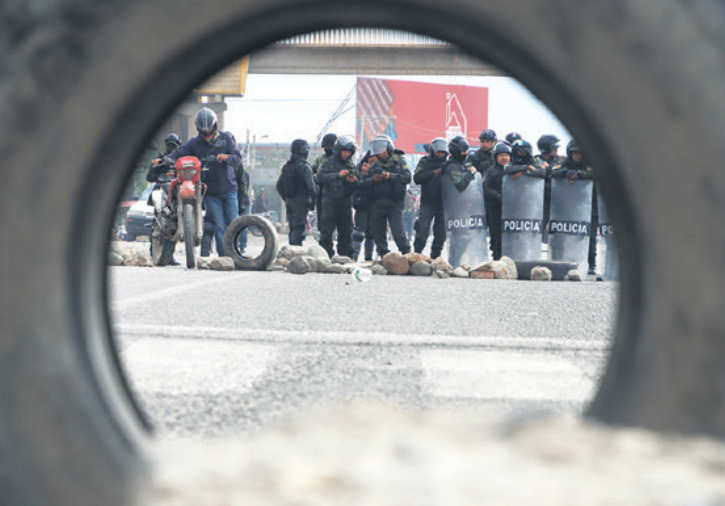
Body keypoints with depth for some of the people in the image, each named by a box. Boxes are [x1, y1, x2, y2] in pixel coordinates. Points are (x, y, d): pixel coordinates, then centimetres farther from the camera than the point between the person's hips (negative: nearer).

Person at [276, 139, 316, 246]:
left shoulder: (286, 166, 12)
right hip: (300, 201, -7)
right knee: (299, 228, -8)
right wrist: (312, 202, -8)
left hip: (289, 201, 7)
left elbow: (279, 186, 17)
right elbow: (311, 186, -17)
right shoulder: (304, 166, -11)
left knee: (292, 228, 13)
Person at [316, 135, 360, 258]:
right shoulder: (328, 163, 2)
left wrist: (354, 181, -8)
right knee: (326, 232, -4)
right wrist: (338, 175, -21)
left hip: (346, 203, 4)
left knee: (346, 232, 7)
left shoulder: (352, 166, 14)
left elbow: (359, 187, 15)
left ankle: (346, 256, 13)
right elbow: (320, 177, -14)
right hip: (330, 202, -4)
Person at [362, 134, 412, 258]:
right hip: (377, 205, 4)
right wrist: (372, 180, -11)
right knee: (378, 233, 6)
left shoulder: (399, 161, 4)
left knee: (398, 232, -12)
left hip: (394, 204, -4)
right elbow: (364, 182, 11)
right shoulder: (375, 165, 15)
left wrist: (391, 176, -18)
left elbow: (407, 177, -9)